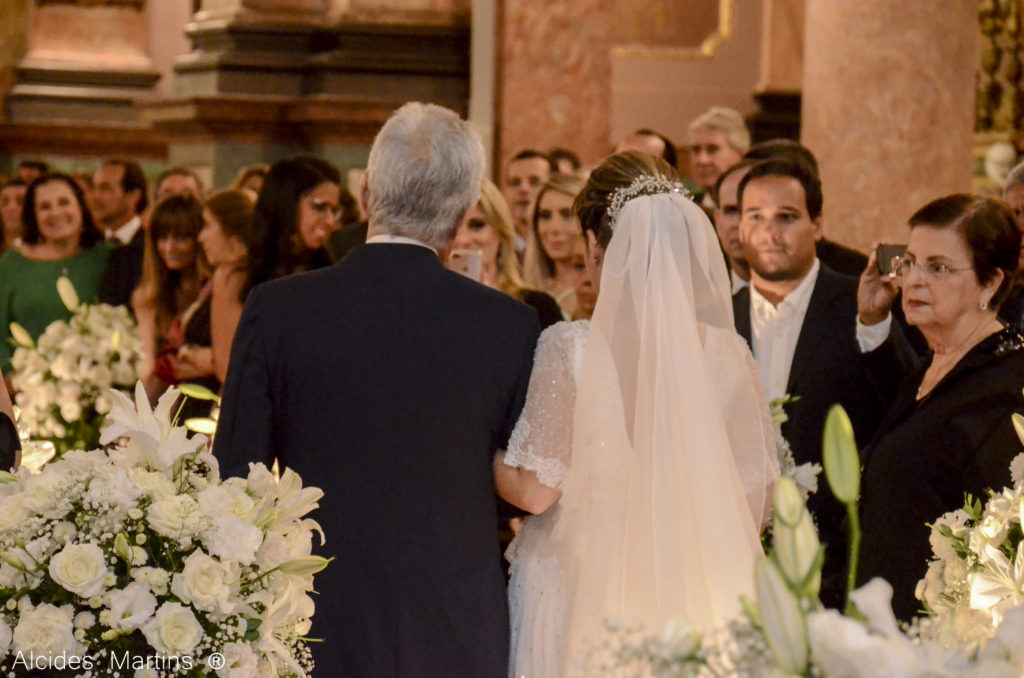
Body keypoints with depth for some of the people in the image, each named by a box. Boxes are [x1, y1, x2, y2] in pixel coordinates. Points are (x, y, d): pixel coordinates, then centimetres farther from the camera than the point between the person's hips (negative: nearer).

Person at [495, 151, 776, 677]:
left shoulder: (569, 349, -12)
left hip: (579, 601, -3)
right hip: (687, 604, 3)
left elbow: (534, 490, -9)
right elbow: (757, 503, 0)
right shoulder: (727, 354, -4)